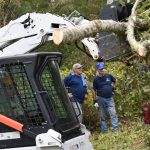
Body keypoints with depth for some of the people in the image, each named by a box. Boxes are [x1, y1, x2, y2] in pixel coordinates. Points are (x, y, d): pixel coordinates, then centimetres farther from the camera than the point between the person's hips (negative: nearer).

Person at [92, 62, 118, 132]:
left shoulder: (108, 76, -1)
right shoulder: (96, 79, -4)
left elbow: (115, 81, 18)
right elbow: (94, 90, 1)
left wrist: (113, 87, 9)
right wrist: (95, 101, -1)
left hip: (110, 98, 1)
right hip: (101, 99, -1)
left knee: (113, 113, -7)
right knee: (103, 116, 9)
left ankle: (115, 129, -6)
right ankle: (104, 130, 17)